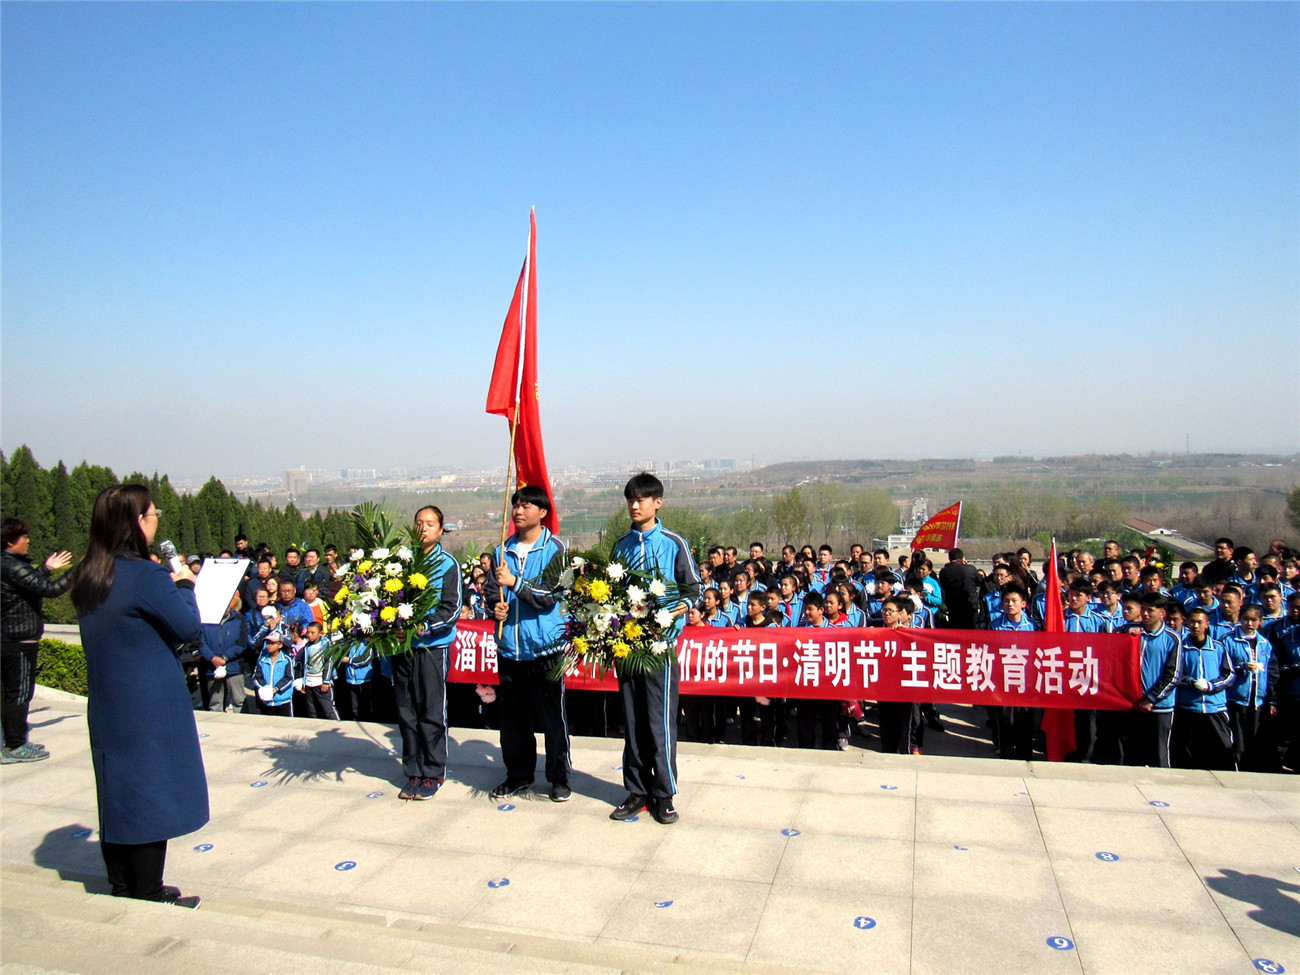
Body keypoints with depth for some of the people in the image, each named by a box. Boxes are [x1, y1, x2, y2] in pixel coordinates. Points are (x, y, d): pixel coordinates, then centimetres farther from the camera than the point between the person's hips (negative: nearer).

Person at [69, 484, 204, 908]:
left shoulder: (87, 577, 3)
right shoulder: (146, 577, -21)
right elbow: (189, 628, -16)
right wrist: (183, 585, -1)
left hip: (106, 703, 8)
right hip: (151, 705, -8)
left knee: (116, 785, 16)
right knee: (152, 787, 4)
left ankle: (122, 883, 30)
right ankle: (148, 889, 14)